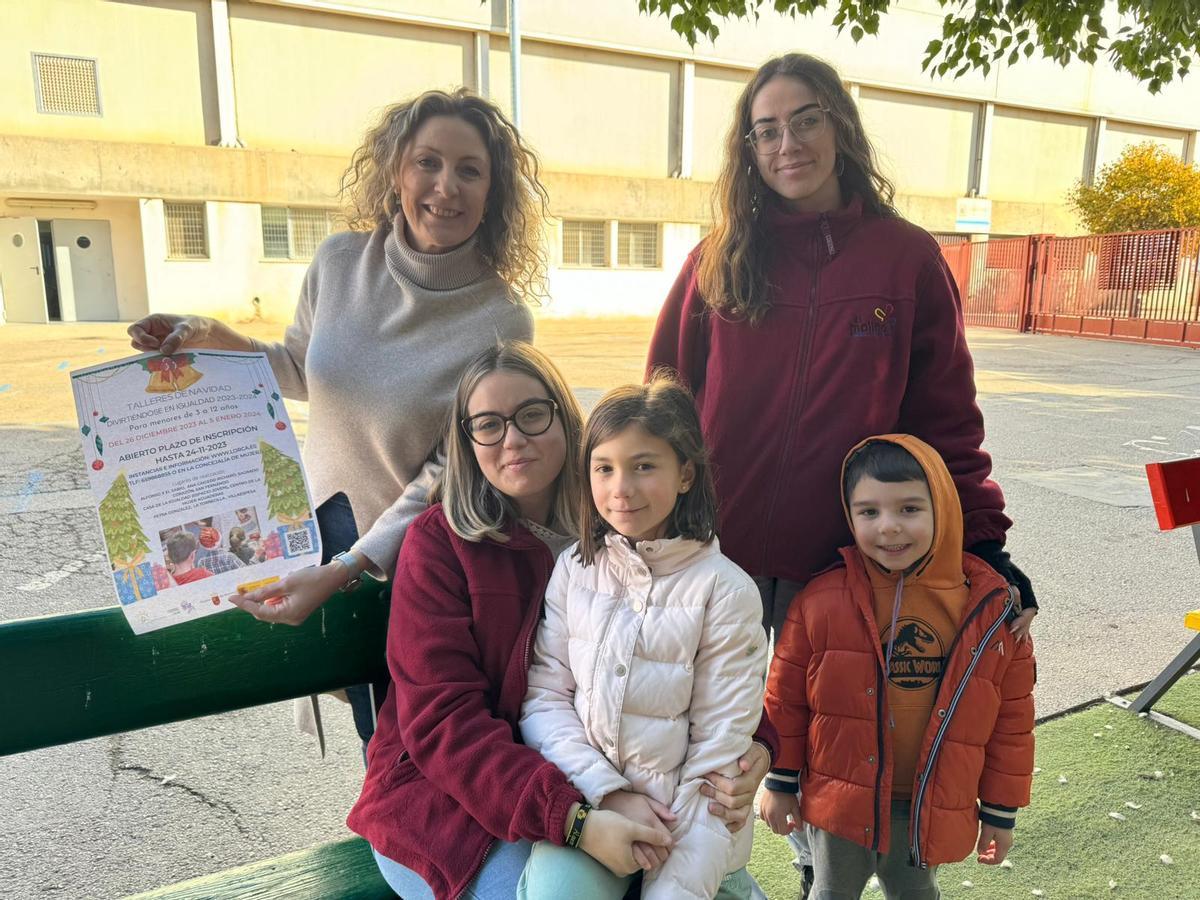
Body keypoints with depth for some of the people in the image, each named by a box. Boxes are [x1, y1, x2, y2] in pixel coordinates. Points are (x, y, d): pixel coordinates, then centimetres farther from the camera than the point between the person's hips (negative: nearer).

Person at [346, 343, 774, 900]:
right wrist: (571, 819, -28)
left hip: (582, 785, 3)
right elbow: (442, 720, -17)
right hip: (446, 792, -2)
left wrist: (750, 744, -18)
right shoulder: (439, 540, -11)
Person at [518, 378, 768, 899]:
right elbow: (543, 697, -2)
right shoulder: (575, 568, -2)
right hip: (585, 797, 2)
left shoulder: (726, 591, -11)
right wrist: (609, 793, -14)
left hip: (684, 814, -1)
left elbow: (720, 745, -10)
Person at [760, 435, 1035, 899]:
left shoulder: (991, 607, -12)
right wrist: (781, 782, 0)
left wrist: (1000, 810, 4)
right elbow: (786, 697, -6)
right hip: (841, 800, -1)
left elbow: (1011, 716, -1)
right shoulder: (822, 600, -17)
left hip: (933, 808, 2)